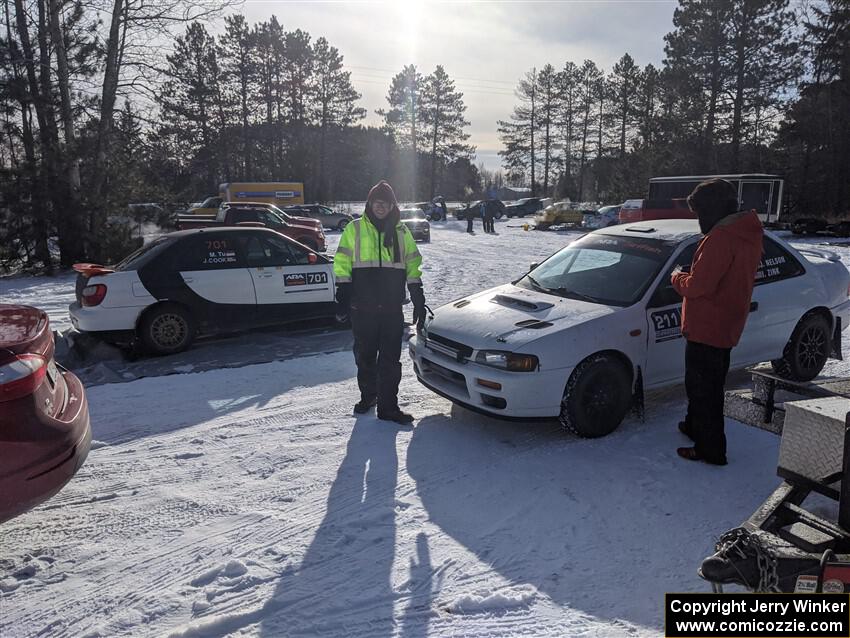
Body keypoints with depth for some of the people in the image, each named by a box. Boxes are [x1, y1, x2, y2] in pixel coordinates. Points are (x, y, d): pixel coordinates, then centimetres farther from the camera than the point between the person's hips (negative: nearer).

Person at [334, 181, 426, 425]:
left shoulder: (401, 231, 10)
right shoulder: (354, 229, 4)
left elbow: (413, 266, 13)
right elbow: (342, 263, 4)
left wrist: (418, 300, 8)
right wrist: (342, 295, -4)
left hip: (392, 308, 1)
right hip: (362, 308, 0)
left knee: (390, 359, 1)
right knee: (364, 356, 12)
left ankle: (388, 407, 8)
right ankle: (367, 396, 31)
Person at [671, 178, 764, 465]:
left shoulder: (720, 238, -24)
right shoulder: (749, 235, 8)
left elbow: (697, 286, -25)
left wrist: (678, 277, -5)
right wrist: (690, 275, 8)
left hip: (706, 328, -10)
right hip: (726, 326, 10)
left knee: (703, 388, 1)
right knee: (709, 385, 23)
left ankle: (710, 450, 9)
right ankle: (695, 426, 41)